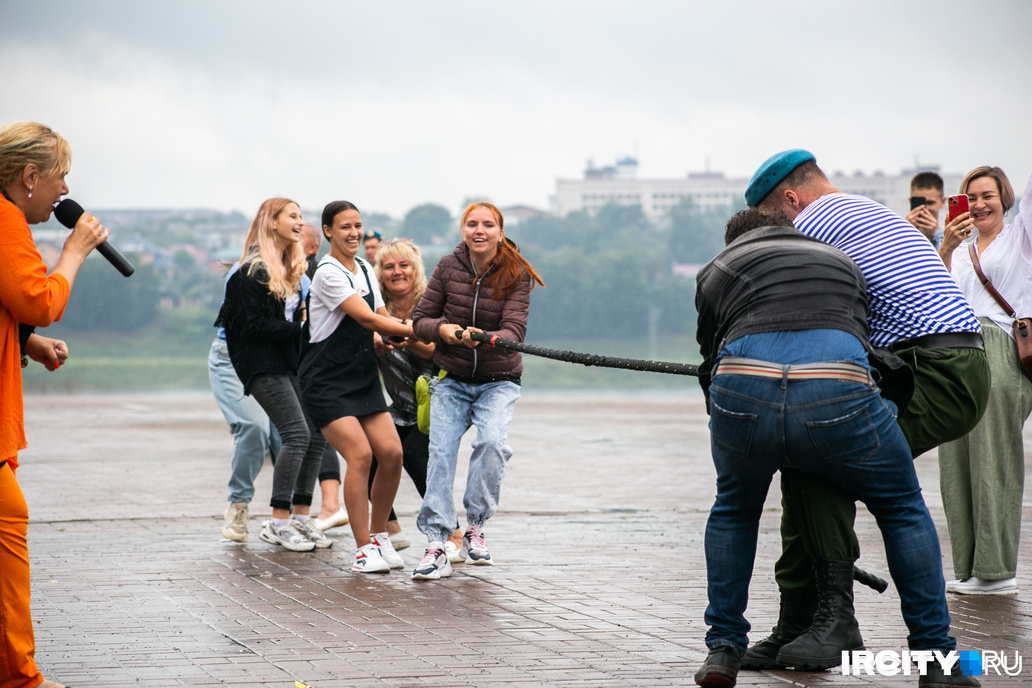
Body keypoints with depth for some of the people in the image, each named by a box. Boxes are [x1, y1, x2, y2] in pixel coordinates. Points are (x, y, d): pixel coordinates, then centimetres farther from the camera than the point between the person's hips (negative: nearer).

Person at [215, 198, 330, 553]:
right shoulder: (253, 271, -10)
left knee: (316, 433, 1)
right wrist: (301, 328, -18)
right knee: (297, 433, -16)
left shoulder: (291, 269, 18)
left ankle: (300, 517, 9)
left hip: (290, 360, 9)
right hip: (262, 363, -9)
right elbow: (257, 326, -16)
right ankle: (278, 524, -10)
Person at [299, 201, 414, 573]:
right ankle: (363, 550, -11)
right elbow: (366, 319, -22)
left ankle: (379, 536, 14)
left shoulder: (364, 269, 12)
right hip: (327, 384, -7)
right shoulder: (329, 274, -14)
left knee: (392, 453, -4)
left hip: (364, 379, 7)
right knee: (360, 454, -19)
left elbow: (382, 318, 18)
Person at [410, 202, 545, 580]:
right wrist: (442, 329, -23)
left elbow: (514, 331, -21)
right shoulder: (448, 267, -4)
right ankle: (436, 545, -11)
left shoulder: (517, 275, -10)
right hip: (451, 380, 2)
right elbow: (419, 321, -1)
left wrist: (484, 338, -41)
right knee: (441, 452, -13)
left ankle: (475, 528, -10)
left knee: (492, 441, -26)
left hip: (498, 381, -2)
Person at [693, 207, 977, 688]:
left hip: (741, 395, 0)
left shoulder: (717, 269, 31)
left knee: (733, 510, 31)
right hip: (836, 392, 0)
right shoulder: (841, 261, 37)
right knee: (904, 510, 23)